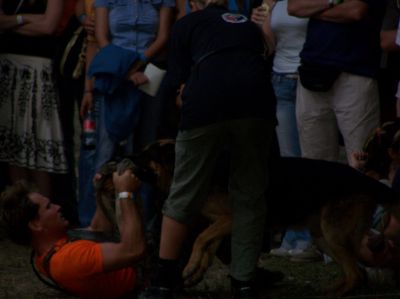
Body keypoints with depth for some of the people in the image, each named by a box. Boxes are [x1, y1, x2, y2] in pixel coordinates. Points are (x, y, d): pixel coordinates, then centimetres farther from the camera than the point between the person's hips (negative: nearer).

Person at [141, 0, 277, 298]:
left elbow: (182, 82, 18)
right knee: (250, 196, 14)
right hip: (257, 99, 2)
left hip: (206, 99, -2)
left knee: (184, 195, 10)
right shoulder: (249, 26, 36)